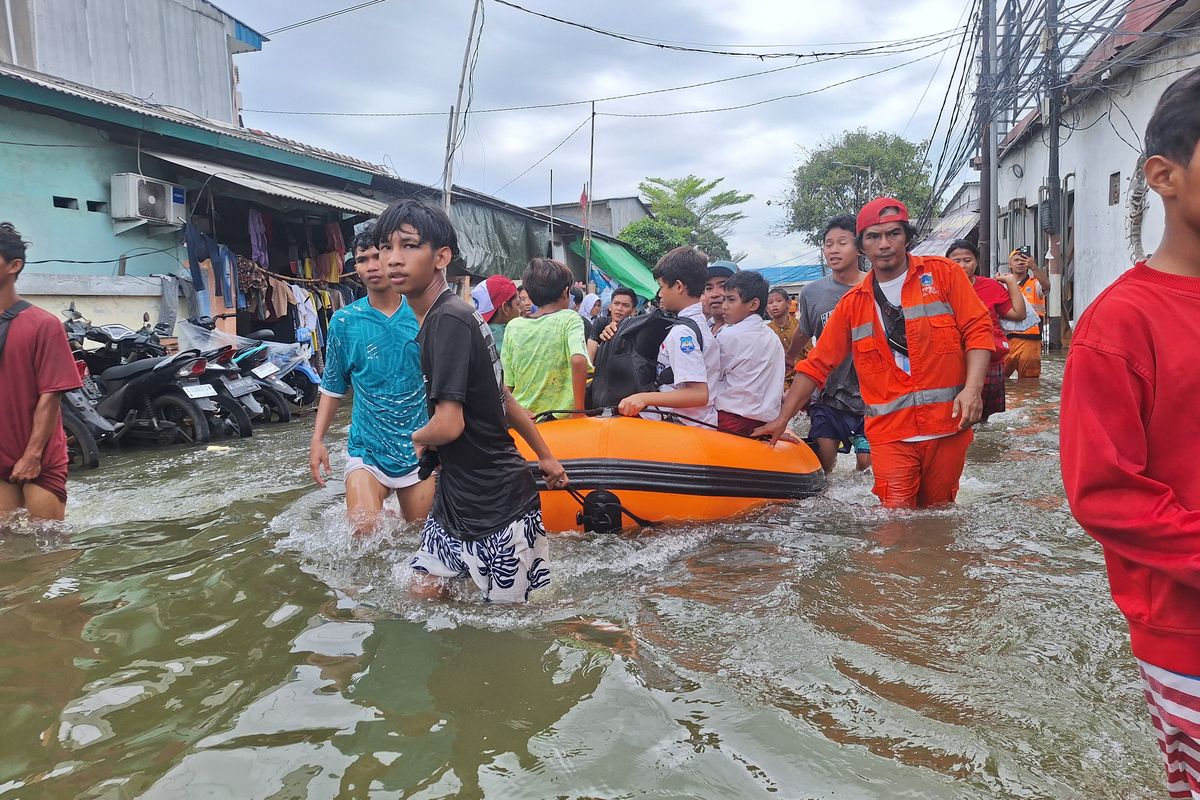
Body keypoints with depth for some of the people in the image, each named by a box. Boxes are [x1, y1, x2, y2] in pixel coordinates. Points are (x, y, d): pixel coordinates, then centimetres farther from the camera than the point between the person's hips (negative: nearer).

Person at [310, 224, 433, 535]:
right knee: (363, 531, -18)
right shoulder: (344, 321, -1)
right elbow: (333, 387, 8)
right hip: (366, 447, -1)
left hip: (418, 447, 1)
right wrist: (317, 439, 1)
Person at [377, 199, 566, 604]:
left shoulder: (448, 320, -21)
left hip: (498, 508, -9)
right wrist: (546, 457, 24)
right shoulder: (460, 315, 7)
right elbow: (505, 401, 15)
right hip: (456, 498, 9)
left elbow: (448, 425, -26)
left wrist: (418, 439, -2)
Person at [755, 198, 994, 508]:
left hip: (947, 425, 0)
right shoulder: (852, 304, 9)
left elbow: (977, 330, 1)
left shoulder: (943, 274, 4)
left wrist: (973, 388, -14)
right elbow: (817, 365, 10)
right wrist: (783, 418, 7)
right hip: (890, 433, 1)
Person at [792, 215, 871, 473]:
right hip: (828, 394, 2)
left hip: (870, 395, -2)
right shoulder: (812, 293, 3)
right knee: (822, 465, -3)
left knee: (867, 462, 0)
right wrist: (789, 359, 34)